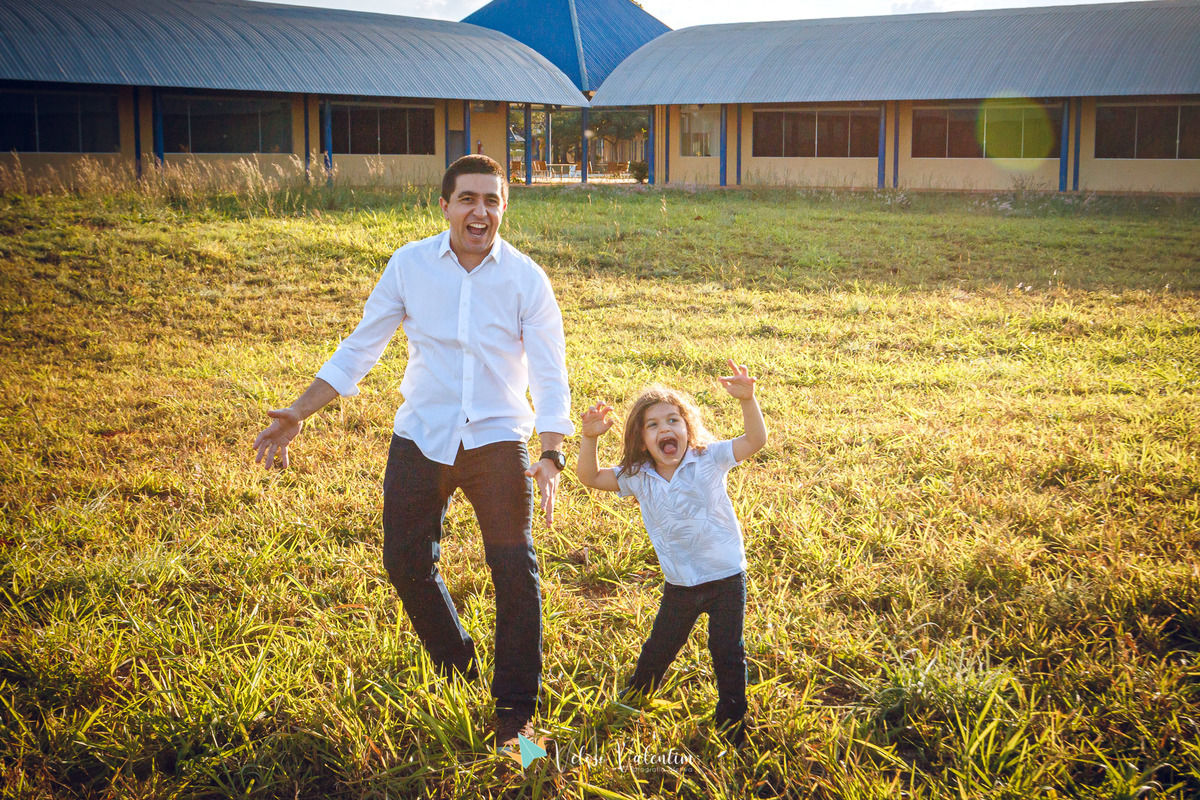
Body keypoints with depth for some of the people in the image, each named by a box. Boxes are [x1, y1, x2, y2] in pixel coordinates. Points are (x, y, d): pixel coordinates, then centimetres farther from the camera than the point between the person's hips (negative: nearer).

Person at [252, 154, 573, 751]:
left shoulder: (525, 278, -7)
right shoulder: (409, 264, -2)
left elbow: (549, 374, -7)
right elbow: (360, 348, 5)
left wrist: (551, 455, -20)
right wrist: (298, 414, 1)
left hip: (497, 439, -2)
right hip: (421, 437, 2)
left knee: (515, 569, -7)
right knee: (406, 564, 6)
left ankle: (516, 712, 8)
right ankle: (456, 673, 32)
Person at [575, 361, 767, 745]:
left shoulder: (709, 460, -14)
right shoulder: (637, 478, -5)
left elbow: (755, 440, -24)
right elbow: (589, 477, 1)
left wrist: (747, 400, -42)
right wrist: (590, 437, -16)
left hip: (726, 578, -3)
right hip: (680, 584, 3)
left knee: (727, 651, 3)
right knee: (659, 647, 20)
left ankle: (732, 720, 21)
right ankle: (636, 696, 47)